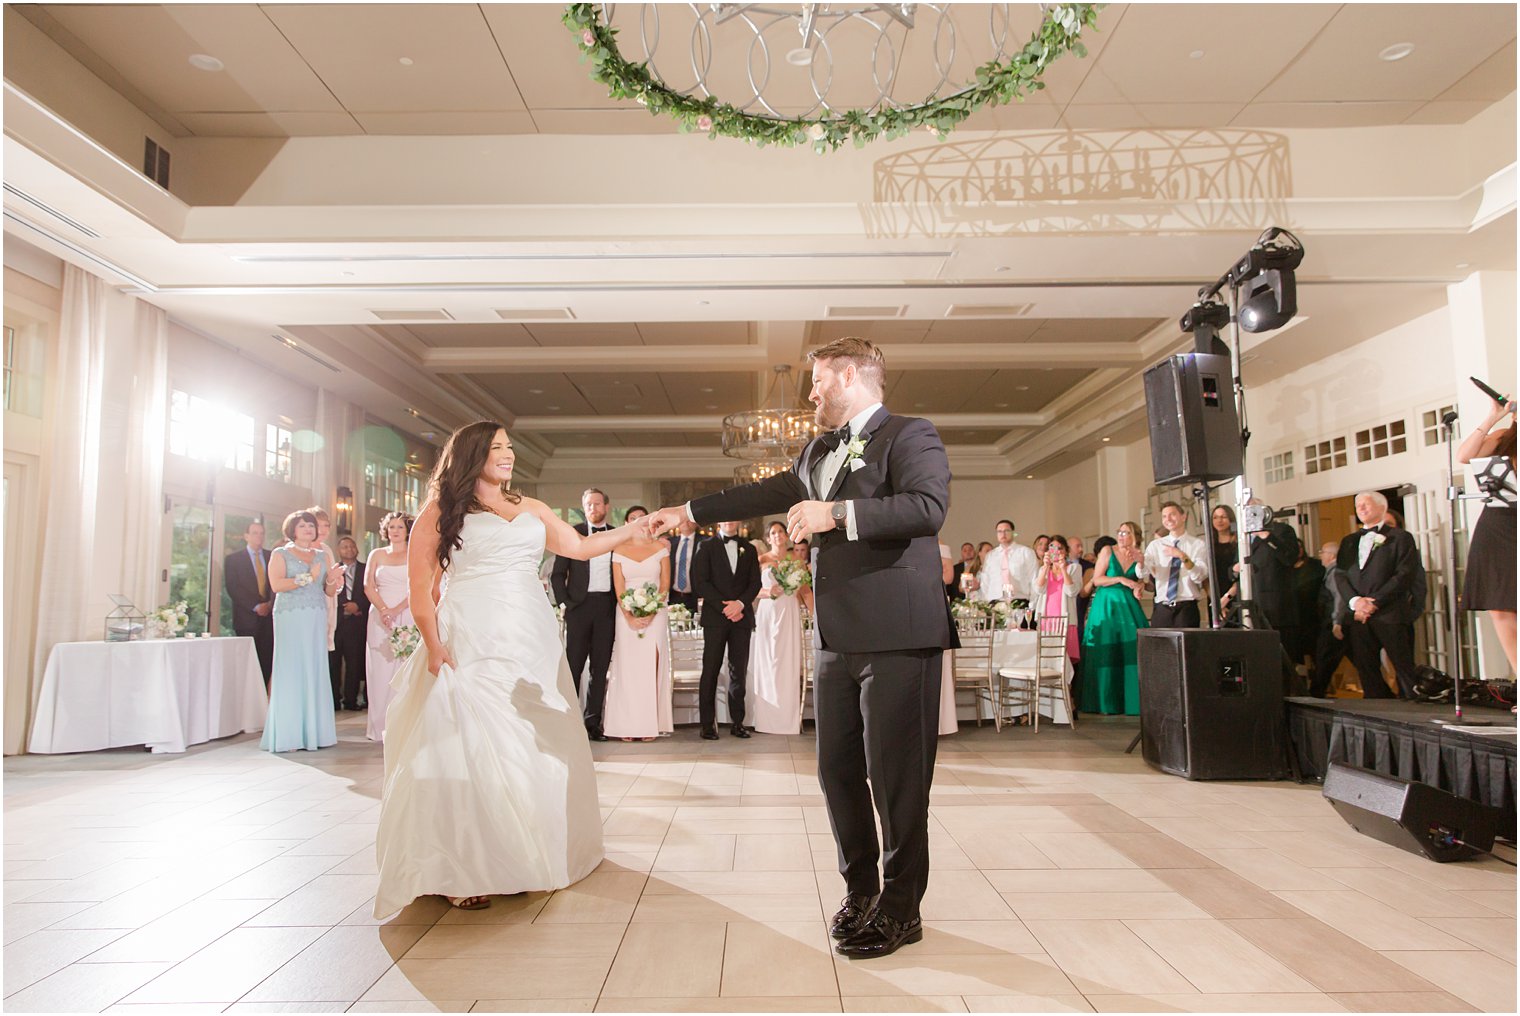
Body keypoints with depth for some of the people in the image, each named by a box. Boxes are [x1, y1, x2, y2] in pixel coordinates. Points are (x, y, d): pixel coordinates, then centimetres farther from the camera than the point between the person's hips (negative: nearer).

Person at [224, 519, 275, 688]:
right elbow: (233, 589, -3)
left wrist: (270, 603, -7)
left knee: (267, 663, -2)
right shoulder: (233, 559, 6)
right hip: (247, 618, -2)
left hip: (269, 616, 2)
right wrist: (255, 606, -10)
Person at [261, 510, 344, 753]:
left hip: (317, 619, 4)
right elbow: (276, 584, -10)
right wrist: (307, 578, -14)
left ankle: (313, 731, 2)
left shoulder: (321, 556, 18)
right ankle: (288, 735, -7)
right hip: (291, 617, -4)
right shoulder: (281, 554, 5)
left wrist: (331, 580, -5)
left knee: (315, 671, 0)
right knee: (291, 671, -8)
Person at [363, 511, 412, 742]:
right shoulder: (377, 554, 15)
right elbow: (368, 586, 7)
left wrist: (396, 610, -13)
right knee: (381, 671, -1)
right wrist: (384, 611, -8)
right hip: (380, 617, 3)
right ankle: (382, 726, 4)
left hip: (407, 617, -2)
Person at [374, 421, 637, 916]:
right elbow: (420, 585, -1)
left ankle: (525, 857, 18)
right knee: (469, 749, -8)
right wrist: (434, 645, -11)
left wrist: (634, 530, 6)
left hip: (531, 645, 4)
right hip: (470, 646, -4)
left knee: (534, 749, 4)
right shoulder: (442, 510, 4)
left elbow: (579, 547, 14)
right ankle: (462, 870, 1)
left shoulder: (531, 509, 16)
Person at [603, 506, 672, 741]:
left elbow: (665, 583, 2)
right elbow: (618, 587, 2)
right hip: (627, 613, 1)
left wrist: (650, 612, -11)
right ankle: (628, 726, 1)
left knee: (652, 664, -5)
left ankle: (651, 724, -2)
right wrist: (629, 615, -12)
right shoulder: (619, 550, 7)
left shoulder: (660, 547, 6)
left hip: (655, 612, 0)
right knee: (628, 665, -3)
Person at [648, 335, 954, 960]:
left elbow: (929, 506, -21)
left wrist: (836, 513, -22)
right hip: (838, 639, 8)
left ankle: (901, 910, 15)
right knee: (838, 768, 12)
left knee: (896, 775, 0)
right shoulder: (820, 452, 21)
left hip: (897, 635, -8)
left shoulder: (909, 436, -4)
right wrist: (689, 512, 36)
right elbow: (766, 496, 32)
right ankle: (859, 889, 29)